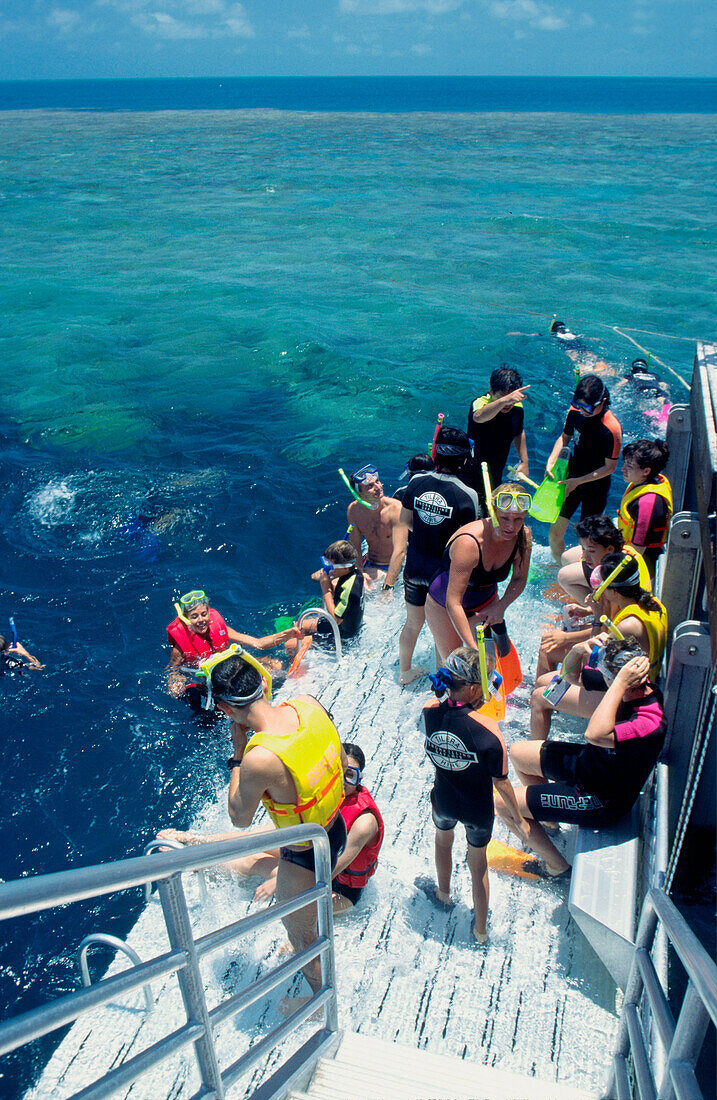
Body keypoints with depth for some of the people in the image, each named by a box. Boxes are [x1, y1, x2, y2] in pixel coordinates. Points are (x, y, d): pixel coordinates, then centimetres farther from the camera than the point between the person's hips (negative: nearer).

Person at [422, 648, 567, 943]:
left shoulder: (429, 711, -21)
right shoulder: (489, 730, -32)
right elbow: (501, 782, -20)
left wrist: (474, 704, -9)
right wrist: (518, 819, -5)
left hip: (443, 803, 3)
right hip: (478, 812, -3)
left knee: (443, 839, 37)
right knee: (478, 864, 25)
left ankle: (443, 893, 62)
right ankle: (480, 928, 46)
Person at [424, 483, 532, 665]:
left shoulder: (524, 537, -18)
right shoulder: (469, 543, -37)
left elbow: (519, 579, 1)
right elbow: (453, 603, -38)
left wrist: (500, 606, -16)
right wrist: (472, 649, -41)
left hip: (486, 601, 5)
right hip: (444, 606, -5)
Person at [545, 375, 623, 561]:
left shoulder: (611, 429, -26)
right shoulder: (575, 411, -9)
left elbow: (609, 467, -16)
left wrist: (578, 481, -19)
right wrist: (550, 462, -5)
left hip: (596, 485, -5)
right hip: (572, 478, 5)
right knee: (554, 534, 9)